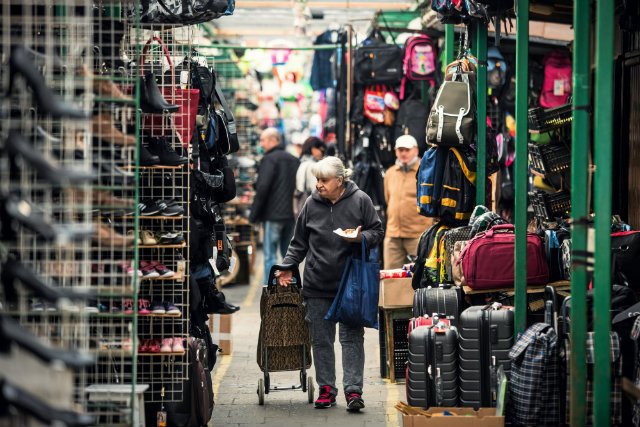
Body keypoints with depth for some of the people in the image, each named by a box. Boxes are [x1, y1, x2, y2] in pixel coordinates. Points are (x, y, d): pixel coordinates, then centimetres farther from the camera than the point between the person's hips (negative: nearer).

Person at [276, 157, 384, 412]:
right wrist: (288, 267, 5)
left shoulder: (360, 200, -2)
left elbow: (377, 232, 4)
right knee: (321, 340, 6)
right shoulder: (312, 204, 5)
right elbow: (299, 242, 14)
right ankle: (326, 389, 14)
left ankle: (353, 390, -3)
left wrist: (360, 238, -17)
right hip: (317, 284, 3)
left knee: (352, 338, -3)